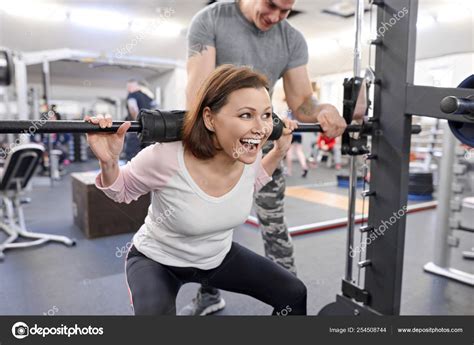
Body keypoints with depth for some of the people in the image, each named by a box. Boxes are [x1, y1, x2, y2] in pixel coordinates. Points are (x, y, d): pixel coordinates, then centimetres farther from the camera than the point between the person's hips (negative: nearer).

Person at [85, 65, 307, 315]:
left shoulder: (250, 156, -19)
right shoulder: (165, 158, -35)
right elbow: (122, 192, -13)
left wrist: (279, 151, -4)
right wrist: (108, 162, -33)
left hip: (219, 256, 5)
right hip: (157, 260, -4)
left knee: (293, 294, 6)